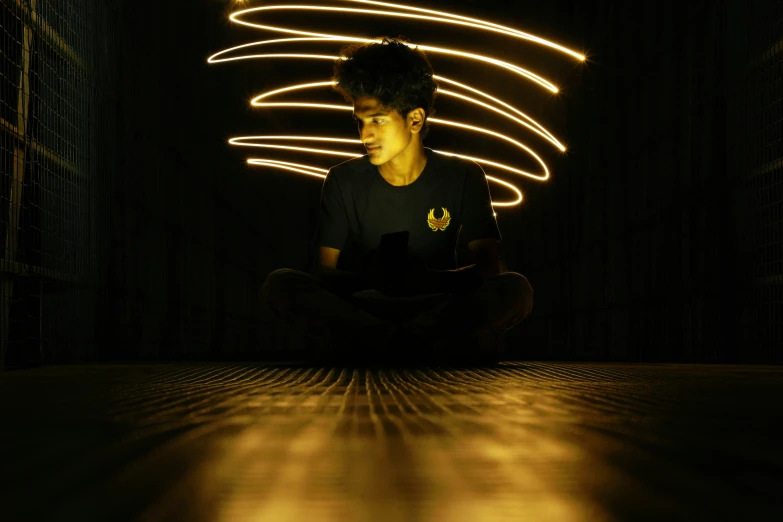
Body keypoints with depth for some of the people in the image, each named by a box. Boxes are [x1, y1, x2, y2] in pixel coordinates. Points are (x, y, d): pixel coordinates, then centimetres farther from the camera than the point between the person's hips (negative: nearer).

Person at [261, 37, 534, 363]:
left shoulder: (463, 178, 3)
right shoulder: (344, 181, 5)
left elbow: (490, 267, -4)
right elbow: (323, 272, -1)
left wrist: (426, 279, -26)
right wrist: (369, 279, -26)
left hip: (436, 312, 0)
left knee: (515, 290, -29)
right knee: (280, 285, -27)